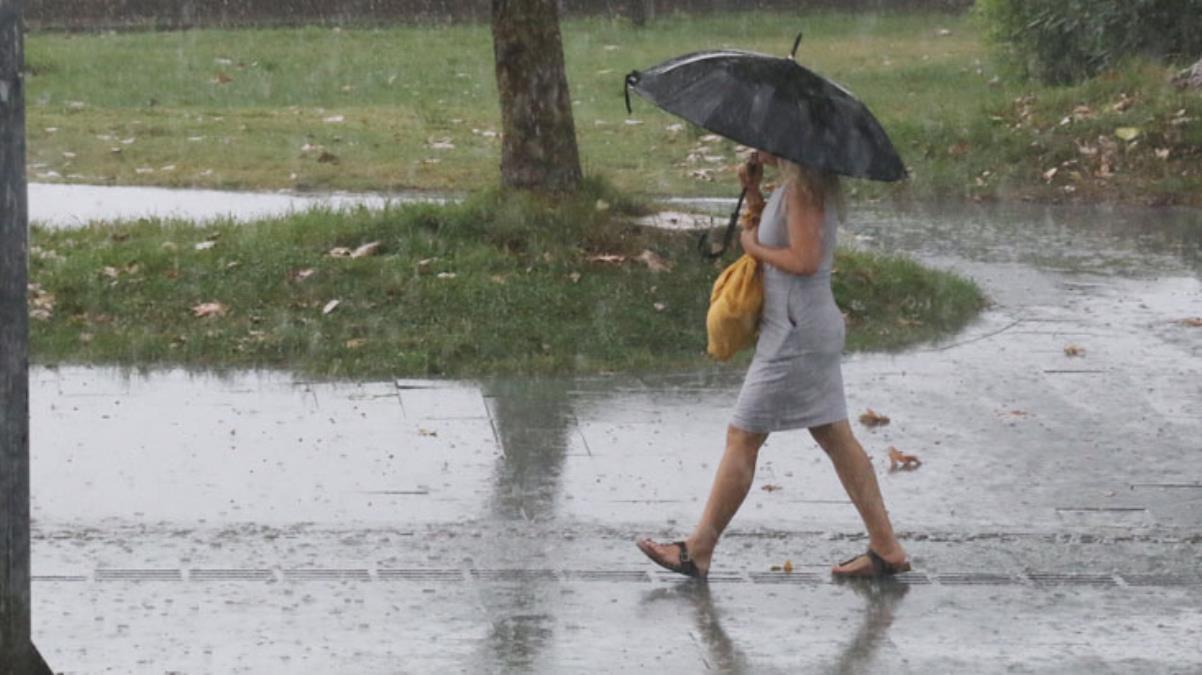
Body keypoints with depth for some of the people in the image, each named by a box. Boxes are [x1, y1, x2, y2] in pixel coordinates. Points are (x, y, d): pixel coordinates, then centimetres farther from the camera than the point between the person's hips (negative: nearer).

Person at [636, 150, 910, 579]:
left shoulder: (802, 188, -18)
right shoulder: (796, 185, 11)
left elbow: (804, 259, -25)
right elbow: (774, 234, 19)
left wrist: (754, 248, -11)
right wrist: (753, 191, 6)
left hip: (796, 334, -10)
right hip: (816, 325, 10)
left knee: (742, 438, -2)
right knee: (836, 438, 11)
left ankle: (698, 551, 4)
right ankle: (886, 548, 12)